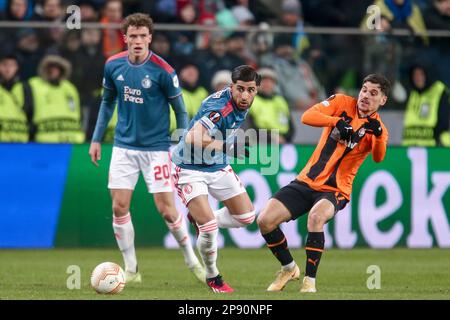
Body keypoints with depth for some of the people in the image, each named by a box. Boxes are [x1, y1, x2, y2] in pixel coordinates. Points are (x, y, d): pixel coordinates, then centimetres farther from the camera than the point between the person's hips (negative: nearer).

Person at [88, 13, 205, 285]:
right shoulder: (113, 65, -2)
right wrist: (97, 139, 13)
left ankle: (192, 260, 18)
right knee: (119, 207, -3)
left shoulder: (163, 71, -14)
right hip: (124, 146, 4)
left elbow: (180, 110, -5)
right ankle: (131, 270, 9)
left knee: (167, 210, -4)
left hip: (156, 147, -4)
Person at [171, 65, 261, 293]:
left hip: (217, 166, 8)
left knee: (246, 217, 6)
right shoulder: (220, 108, -31)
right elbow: (193, 139, -44)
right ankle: (212, 277, 8)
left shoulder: (240, 104, -4)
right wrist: (230, 147, -44)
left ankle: (201, 220, 29)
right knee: (209, 228, -17)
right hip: (190, 169, -8)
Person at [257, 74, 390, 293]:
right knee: (265, 220, -12)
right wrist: (337, 121, -31)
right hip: (306, 182, 3)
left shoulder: (378, 129, -4)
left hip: (335, 191, -3)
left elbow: (378, 157, -23)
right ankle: (289, 269, 14)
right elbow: (307, 117, -15)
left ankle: (309, 282, -24)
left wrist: (378, 135, -42)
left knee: (316, 216, -35)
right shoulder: (342, 103, -1)